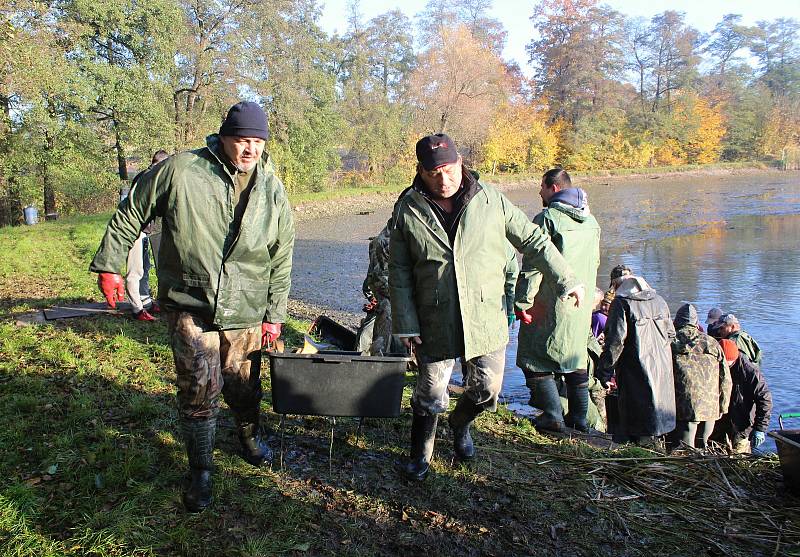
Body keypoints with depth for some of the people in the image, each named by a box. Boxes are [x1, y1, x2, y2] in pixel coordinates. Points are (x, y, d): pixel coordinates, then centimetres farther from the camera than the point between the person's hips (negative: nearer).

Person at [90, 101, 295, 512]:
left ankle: (250, 438, 46)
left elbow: (281, 260, 6)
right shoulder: (180, 171, -11)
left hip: (245, 313, 3)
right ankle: (200, 470, 19)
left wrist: (274, 315, 5)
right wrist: (108, 265, 2)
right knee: (198, 390, -4)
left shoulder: (273, 192, 0)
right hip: (190, 307, -2)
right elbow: (130, 215, 1)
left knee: (244, 388, 15)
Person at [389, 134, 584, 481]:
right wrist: (406, 323, -4)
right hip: (434, 324, -1)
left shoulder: (491, 200, -3)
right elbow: (399, 272, 0)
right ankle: (420, 455, 34)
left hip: (487, 320, 1)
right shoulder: (409, 210, -4)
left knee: (486, 390, 11)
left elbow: (533, 240, 7)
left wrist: (565, 280, 7)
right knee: (430, 397, 7)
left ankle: (460, 425, 45)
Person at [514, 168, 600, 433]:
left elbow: (533, 264, -17)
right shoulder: (591, 221, 12)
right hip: (582, 305, 7)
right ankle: (579, 416, 22)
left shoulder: (547, 217, -13)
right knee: (576, 356, 17)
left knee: (535, 357, 4)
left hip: (550, 303, -7)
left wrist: (523, 302, -15)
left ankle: (553, 416, 3)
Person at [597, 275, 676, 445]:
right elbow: (671, 334, 16)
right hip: (662, 366, 6)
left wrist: (604, 371, -12)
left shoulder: (621, 303, -9)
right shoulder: (660, 301, 10)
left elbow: (616, 339, -16)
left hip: (635, 367, -6)